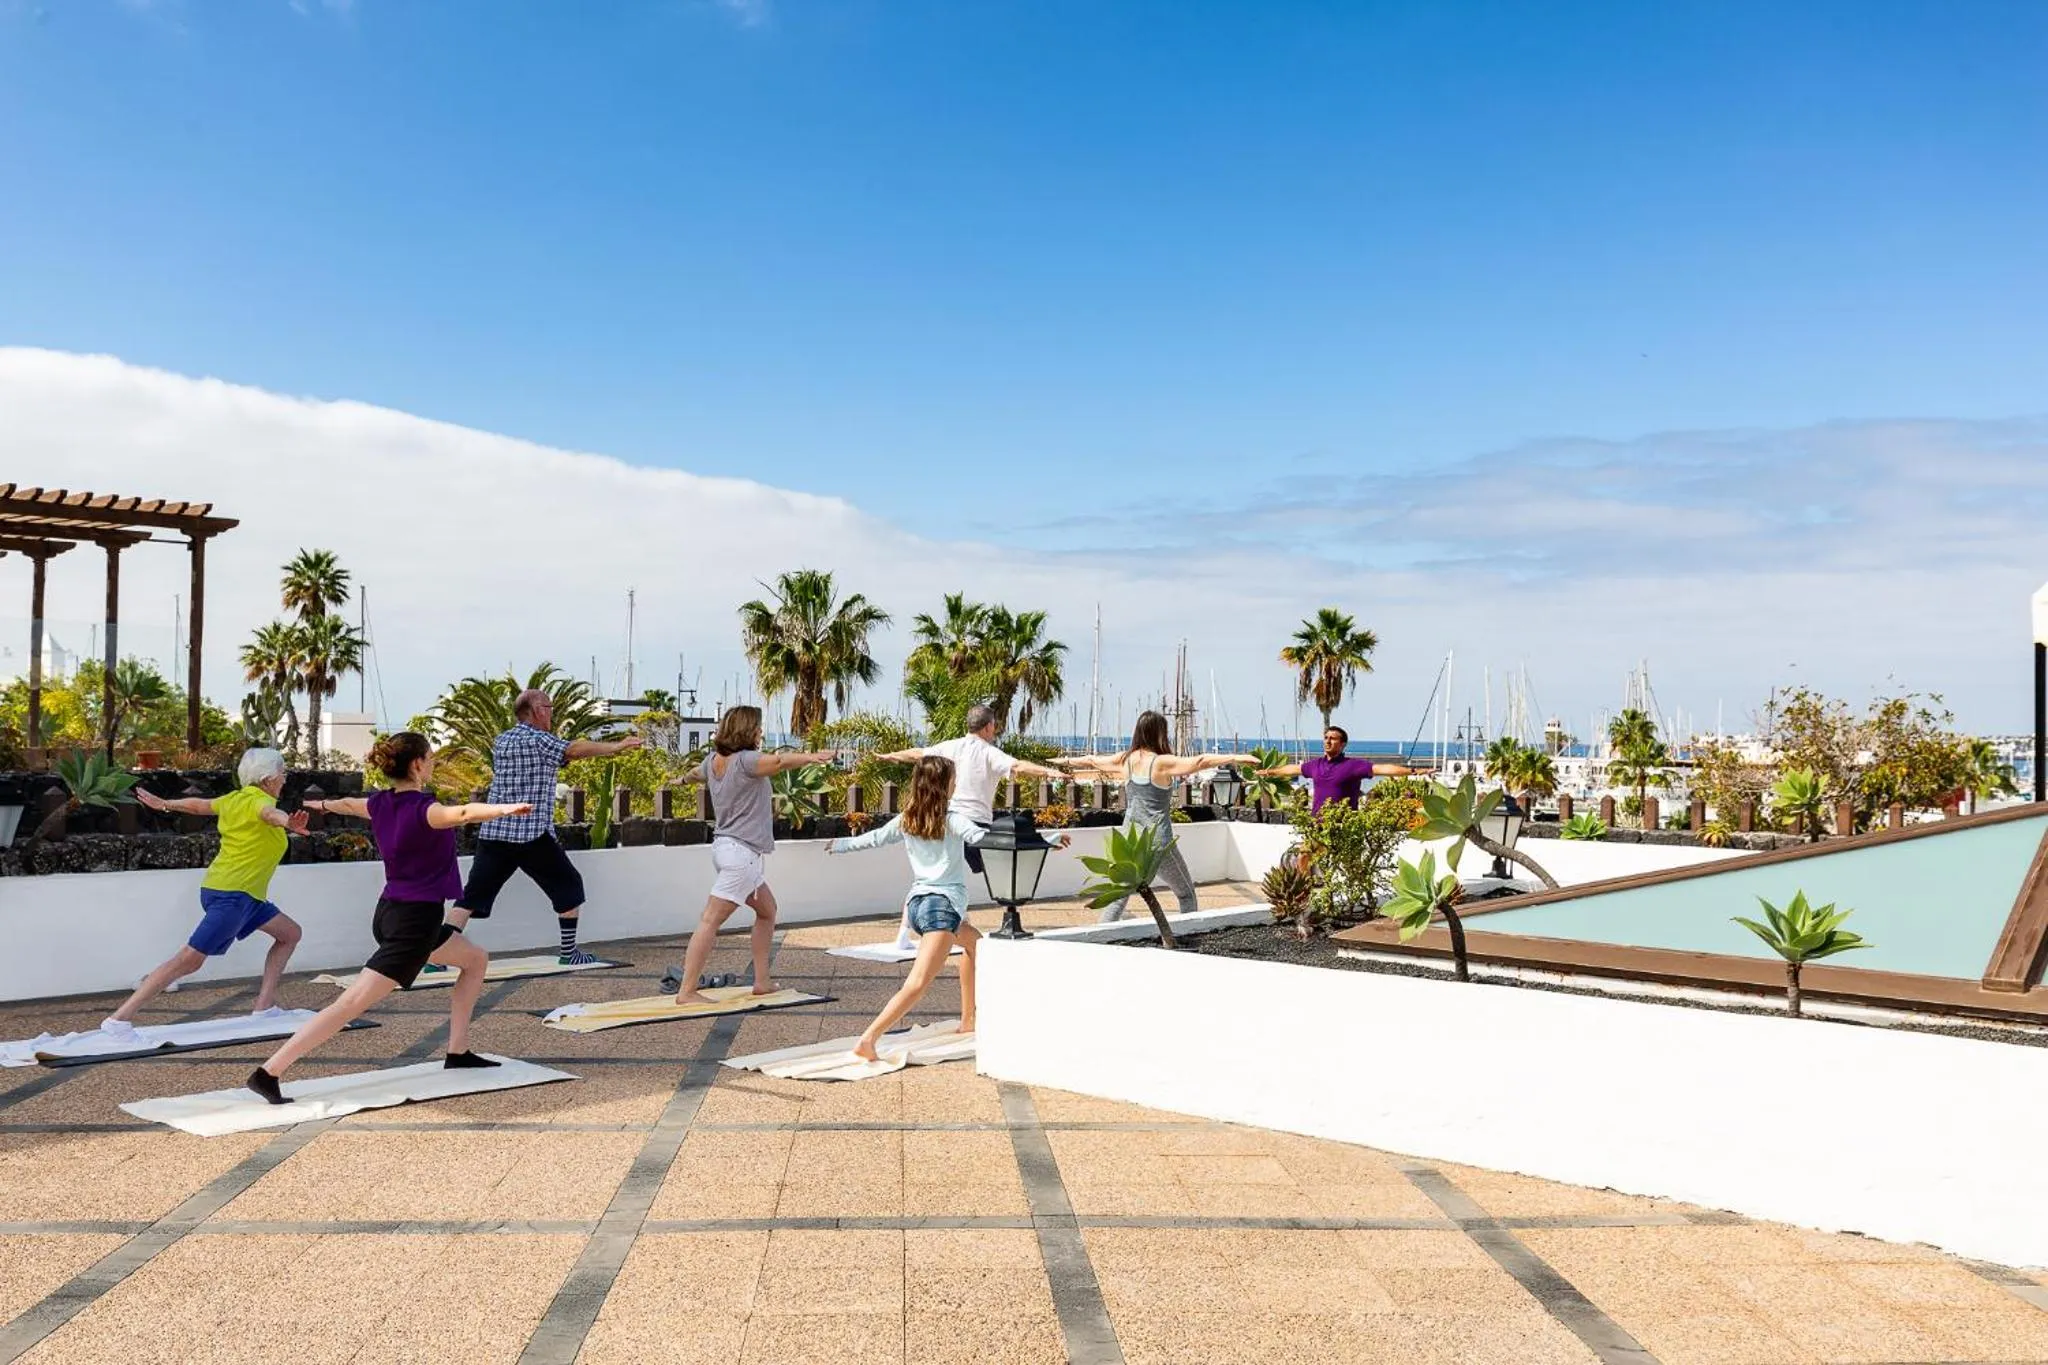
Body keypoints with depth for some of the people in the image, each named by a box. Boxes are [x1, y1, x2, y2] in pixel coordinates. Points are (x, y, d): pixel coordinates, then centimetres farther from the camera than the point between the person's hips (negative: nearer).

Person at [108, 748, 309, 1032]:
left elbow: (198, 804, 28)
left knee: (290, 933, 15)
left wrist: (164, 804, 47)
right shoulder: (259, 801, -13)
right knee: (190, 959, -12)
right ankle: (119, 1018, -12)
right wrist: (288, 823, -63)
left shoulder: (235, 799, 12)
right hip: (232, 894, -10)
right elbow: (270, 813, -39)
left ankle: (265, 1006, 11)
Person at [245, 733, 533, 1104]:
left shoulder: (380, 804, 5)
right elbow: (462, 813, -43)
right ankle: (268, 1073, -11)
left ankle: (458, 1051, 23)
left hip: (393, 913, 10)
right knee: (351, 1004, -11)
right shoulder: (421, 809, -20)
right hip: (412, 921, -10)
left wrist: (322, 805, 51)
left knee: (476, 960, 22)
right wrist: (504, 809, -60)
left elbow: (347, 803, 29)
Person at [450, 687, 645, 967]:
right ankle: (569, 952, 13)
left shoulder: (501, 741, 15)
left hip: (493, 833, 6)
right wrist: (618, 746, -19)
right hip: (533, 836, -6)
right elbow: (575, 749, -19)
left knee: (471, 896, 6)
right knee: (569, 887, 11)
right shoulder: (539, 740, -6)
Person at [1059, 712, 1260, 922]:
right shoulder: (1162, 763, -13)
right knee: (1186, 894, 11)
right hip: (1158, 841, -5)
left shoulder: (1126, 760, 2)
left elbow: (1091, 761, 17)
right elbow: (1200, 761, -24)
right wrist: (1236, 758, -28)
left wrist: (1067, 761, 34)